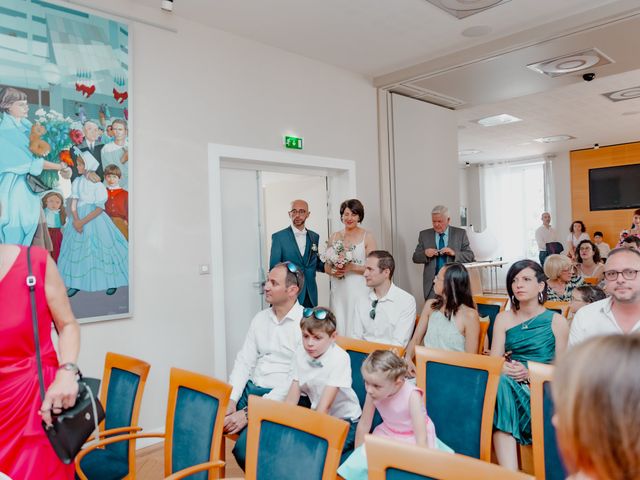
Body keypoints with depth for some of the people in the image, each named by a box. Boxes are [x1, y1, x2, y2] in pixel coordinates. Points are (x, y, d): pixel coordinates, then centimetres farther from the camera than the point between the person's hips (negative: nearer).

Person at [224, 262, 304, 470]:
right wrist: (230, 401, -9)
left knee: (245, 447, -26)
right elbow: (244, 361, 7)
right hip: (250, 389, 6)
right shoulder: (261, 318, 10)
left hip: (283, 398, -6)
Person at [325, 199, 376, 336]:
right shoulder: (334, 237, 10)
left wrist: (351, 267, -17)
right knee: (339, 327, 3)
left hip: (359, 289, -3)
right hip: (338, 290, 3)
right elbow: (326, 266, 14)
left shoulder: (367, 236, -1)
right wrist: (334, 271, -7)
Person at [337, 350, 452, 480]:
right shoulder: (373, 393, -20)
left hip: (414, 439, -3)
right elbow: (364, 425, -7)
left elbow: (421, 437, -31)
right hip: (388, 435, 3)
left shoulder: (412, 395, -31)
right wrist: (358, 455, 2)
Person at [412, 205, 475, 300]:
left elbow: (470, 256, 1)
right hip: (432, 283, 1)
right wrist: (425, 254, -15)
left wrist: (454, 253, -17)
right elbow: (415, 258, 7)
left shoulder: (460, 233, 4)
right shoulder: (424, 234, 7)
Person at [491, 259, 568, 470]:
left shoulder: (557, 321, 6)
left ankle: (508, 474, -28)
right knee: (499, 382, -34)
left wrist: (530, 373, -14)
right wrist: (506, 369, -18)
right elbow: (493, 361, 5)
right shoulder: (503, 318, 12)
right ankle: (510, 474, -36)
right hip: (509, 386, 2)